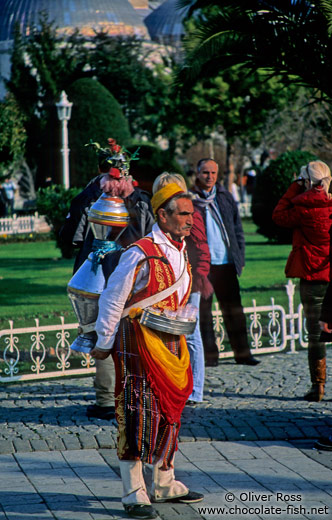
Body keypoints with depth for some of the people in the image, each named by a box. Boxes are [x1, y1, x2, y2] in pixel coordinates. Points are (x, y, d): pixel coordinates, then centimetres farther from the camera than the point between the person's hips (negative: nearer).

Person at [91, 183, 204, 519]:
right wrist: (104, 344, -6)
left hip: (171, 343, 8)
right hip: (139, 342, -8)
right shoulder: (141, 254, -16)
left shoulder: (180, 252, 9)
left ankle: (164, 486, 26)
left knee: (169, 413, 14)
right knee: (138, 417, -6)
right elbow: (112, 300, -11)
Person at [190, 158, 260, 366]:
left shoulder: (226, 198, 11)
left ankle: (242, 353, 11)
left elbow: (237, 229, 16)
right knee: (203, 309, 0)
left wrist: (240, 257, 9)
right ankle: (209, 354, 5)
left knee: (233, 309, 6)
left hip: (226, 263, 3)